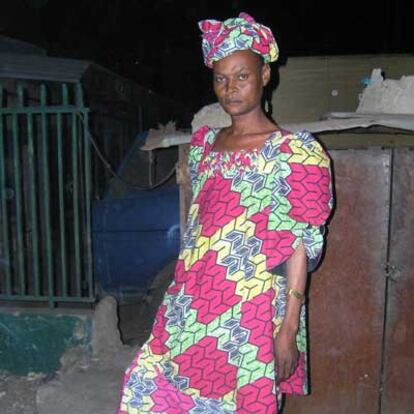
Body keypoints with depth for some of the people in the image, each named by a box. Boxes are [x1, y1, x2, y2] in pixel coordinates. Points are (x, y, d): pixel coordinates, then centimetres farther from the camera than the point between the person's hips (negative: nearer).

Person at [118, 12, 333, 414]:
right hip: (191, 308, 6)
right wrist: (182, 296, 16)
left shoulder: (296, 153, -10)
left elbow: (300, 246, -11)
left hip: (251, 318, -5)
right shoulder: (204, 143, 8)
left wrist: (288, 330, -13)